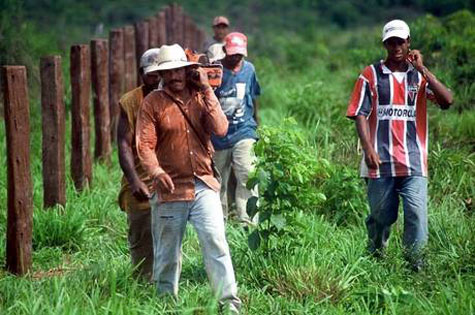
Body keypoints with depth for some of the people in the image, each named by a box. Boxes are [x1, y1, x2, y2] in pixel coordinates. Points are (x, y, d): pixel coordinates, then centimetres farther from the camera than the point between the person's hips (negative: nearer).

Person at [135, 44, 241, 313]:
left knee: (216, 241, -11)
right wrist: (157, 172, -24)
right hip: (170, 188, -1)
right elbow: (145, 144, -7)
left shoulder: (202, 97, 9)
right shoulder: (154, 103, 1)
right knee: (167, 251, 6)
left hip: (204, 185, 1)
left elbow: (221, 129, -6)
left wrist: (207, 91, -6)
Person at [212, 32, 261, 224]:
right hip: (218, 134, -1)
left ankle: (248, 221, -15)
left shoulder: (248, 69, 5)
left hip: (243, 131, 1)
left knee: (247, 176, -14)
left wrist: (255, 122, 23)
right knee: (218, 179, 9)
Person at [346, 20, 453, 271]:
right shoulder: (371, 75, 4)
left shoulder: (420, 76, 9)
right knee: (381, 214, 9)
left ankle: (415, 264, -2)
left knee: (417, 211, -11)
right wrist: (368, 148, -12)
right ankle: (375, 257, 31)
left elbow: (446, 101, -6)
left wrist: (422, 69, -9)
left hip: (413, 161, 1)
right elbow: (360, 114, 0)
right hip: (381, 160, -1)